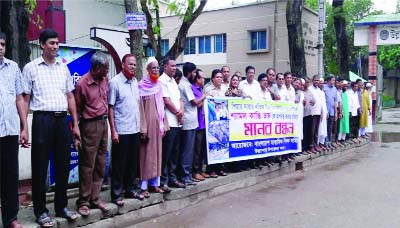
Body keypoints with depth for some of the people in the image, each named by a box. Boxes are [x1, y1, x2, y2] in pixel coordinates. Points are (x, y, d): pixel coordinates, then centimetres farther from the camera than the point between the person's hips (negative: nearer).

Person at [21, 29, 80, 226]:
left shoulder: (63, 68, 12)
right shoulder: (31, 68, 1)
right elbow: (25, 99, 1)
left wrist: (75, 125, 11)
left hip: (63, 120, 4)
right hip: (42, 120, -4)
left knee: (63, 165, 10)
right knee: (40, 167, 3)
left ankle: (61, 206, 24)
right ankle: (40, 211, 15)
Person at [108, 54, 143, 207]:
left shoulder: (135, 82, 11)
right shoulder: (115, 82, -7)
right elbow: (110, 107, -9)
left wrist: (141, 125, 11)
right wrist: (113, 131, -13)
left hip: (135, 129, 6)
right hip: (121, 131, -6)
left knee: (133, 162, 13)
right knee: (119, 163, 3)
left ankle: (129, 189, 27)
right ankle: (117, 193, 13)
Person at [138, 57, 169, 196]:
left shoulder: (159, 85, 12)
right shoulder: (142, 86, -7)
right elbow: (140, 108, -11)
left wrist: (164, 124, 8)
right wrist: (142, 128, -16)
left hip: (158, 123, 6)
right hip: (147, 123, -6)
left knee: (157, 153, 9)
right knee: (146, 154, -3)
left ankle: (155, 183, 18)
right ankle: (144, 186, 4)